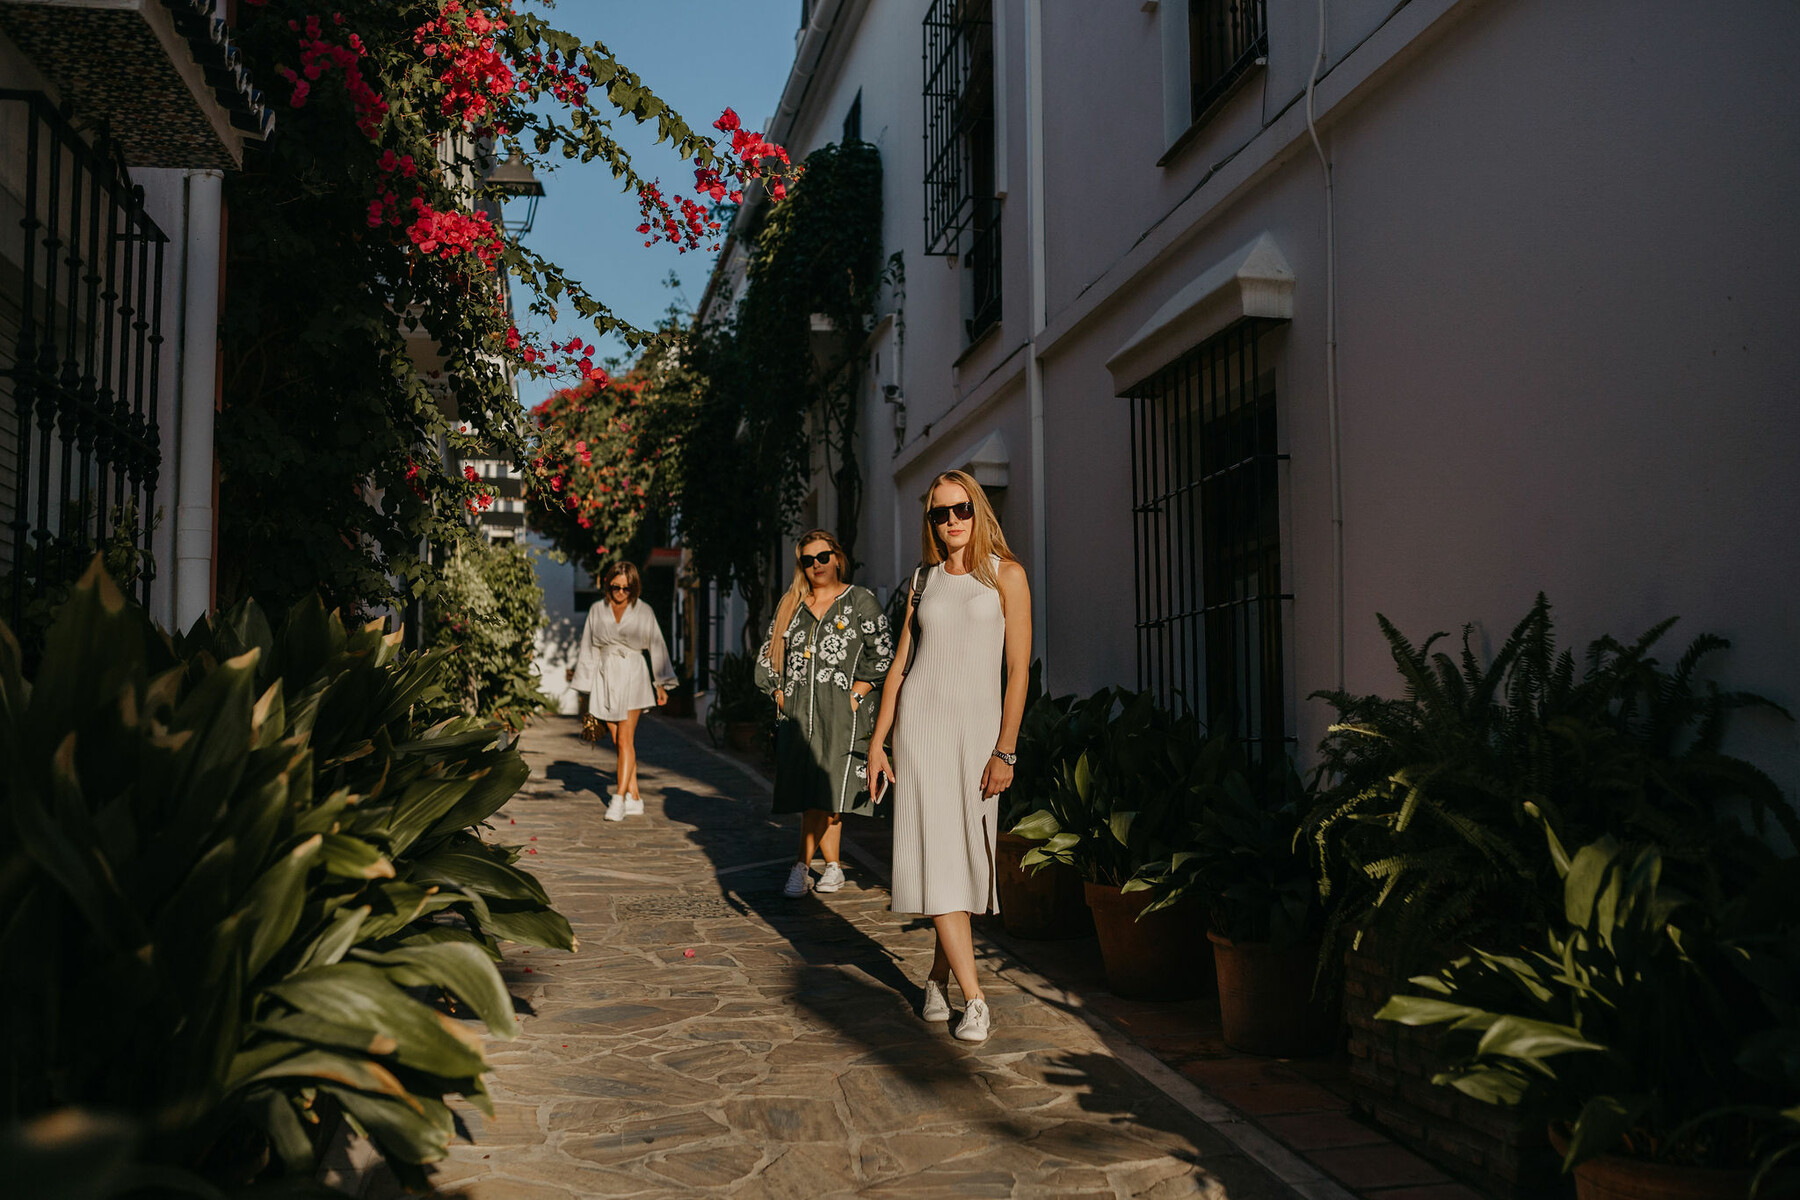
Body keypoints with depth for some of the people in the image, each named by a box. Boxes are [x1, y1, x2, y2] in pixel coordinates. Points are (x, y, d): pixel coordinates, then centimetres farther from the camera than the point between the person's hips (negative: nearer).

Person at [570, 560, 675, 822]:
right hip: (605, 676, 3)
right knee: (618, 741, 4)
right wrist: (585, 688, 12)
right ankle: (634, 798, 10)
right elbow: (588, 649, 11)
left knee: (625, 738, -12)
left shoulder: (643, 611, 0)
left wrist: (661, 683, 4)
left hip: (632, 675, -3)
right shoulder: (597, 610, 5)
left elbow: (656, 647, 6)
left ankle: (619, 799, -16)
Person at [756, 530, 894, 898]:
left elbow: (883, 656, 0)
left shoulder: (860, 601, 4)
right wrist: (780, 694, 8)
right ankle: (832, 868, 7)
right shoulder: (791, 605, 15)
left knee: (826, 792, -8)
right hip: (797, 712, 4)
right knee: (808, 792, 0)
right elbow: (767, 657, 19)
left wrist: (856, 693, -8)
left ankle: (802, 866, 3)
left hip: (841, 712, -4)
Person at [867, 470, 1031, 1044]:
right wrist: (877, 741, 7)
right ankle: (974, 999, -4)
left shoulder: (1006, 575, 0)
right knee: (937, 852, -7)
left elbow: (1019, 669, -4)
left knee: (968, 856, 2)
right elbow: (899, 664, 13)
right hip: (921, 721, 1)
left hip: (978, 726, -1)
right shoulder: (924, 580, 10)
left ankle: (940, 974, 23)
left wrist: (1005, 752, -9)